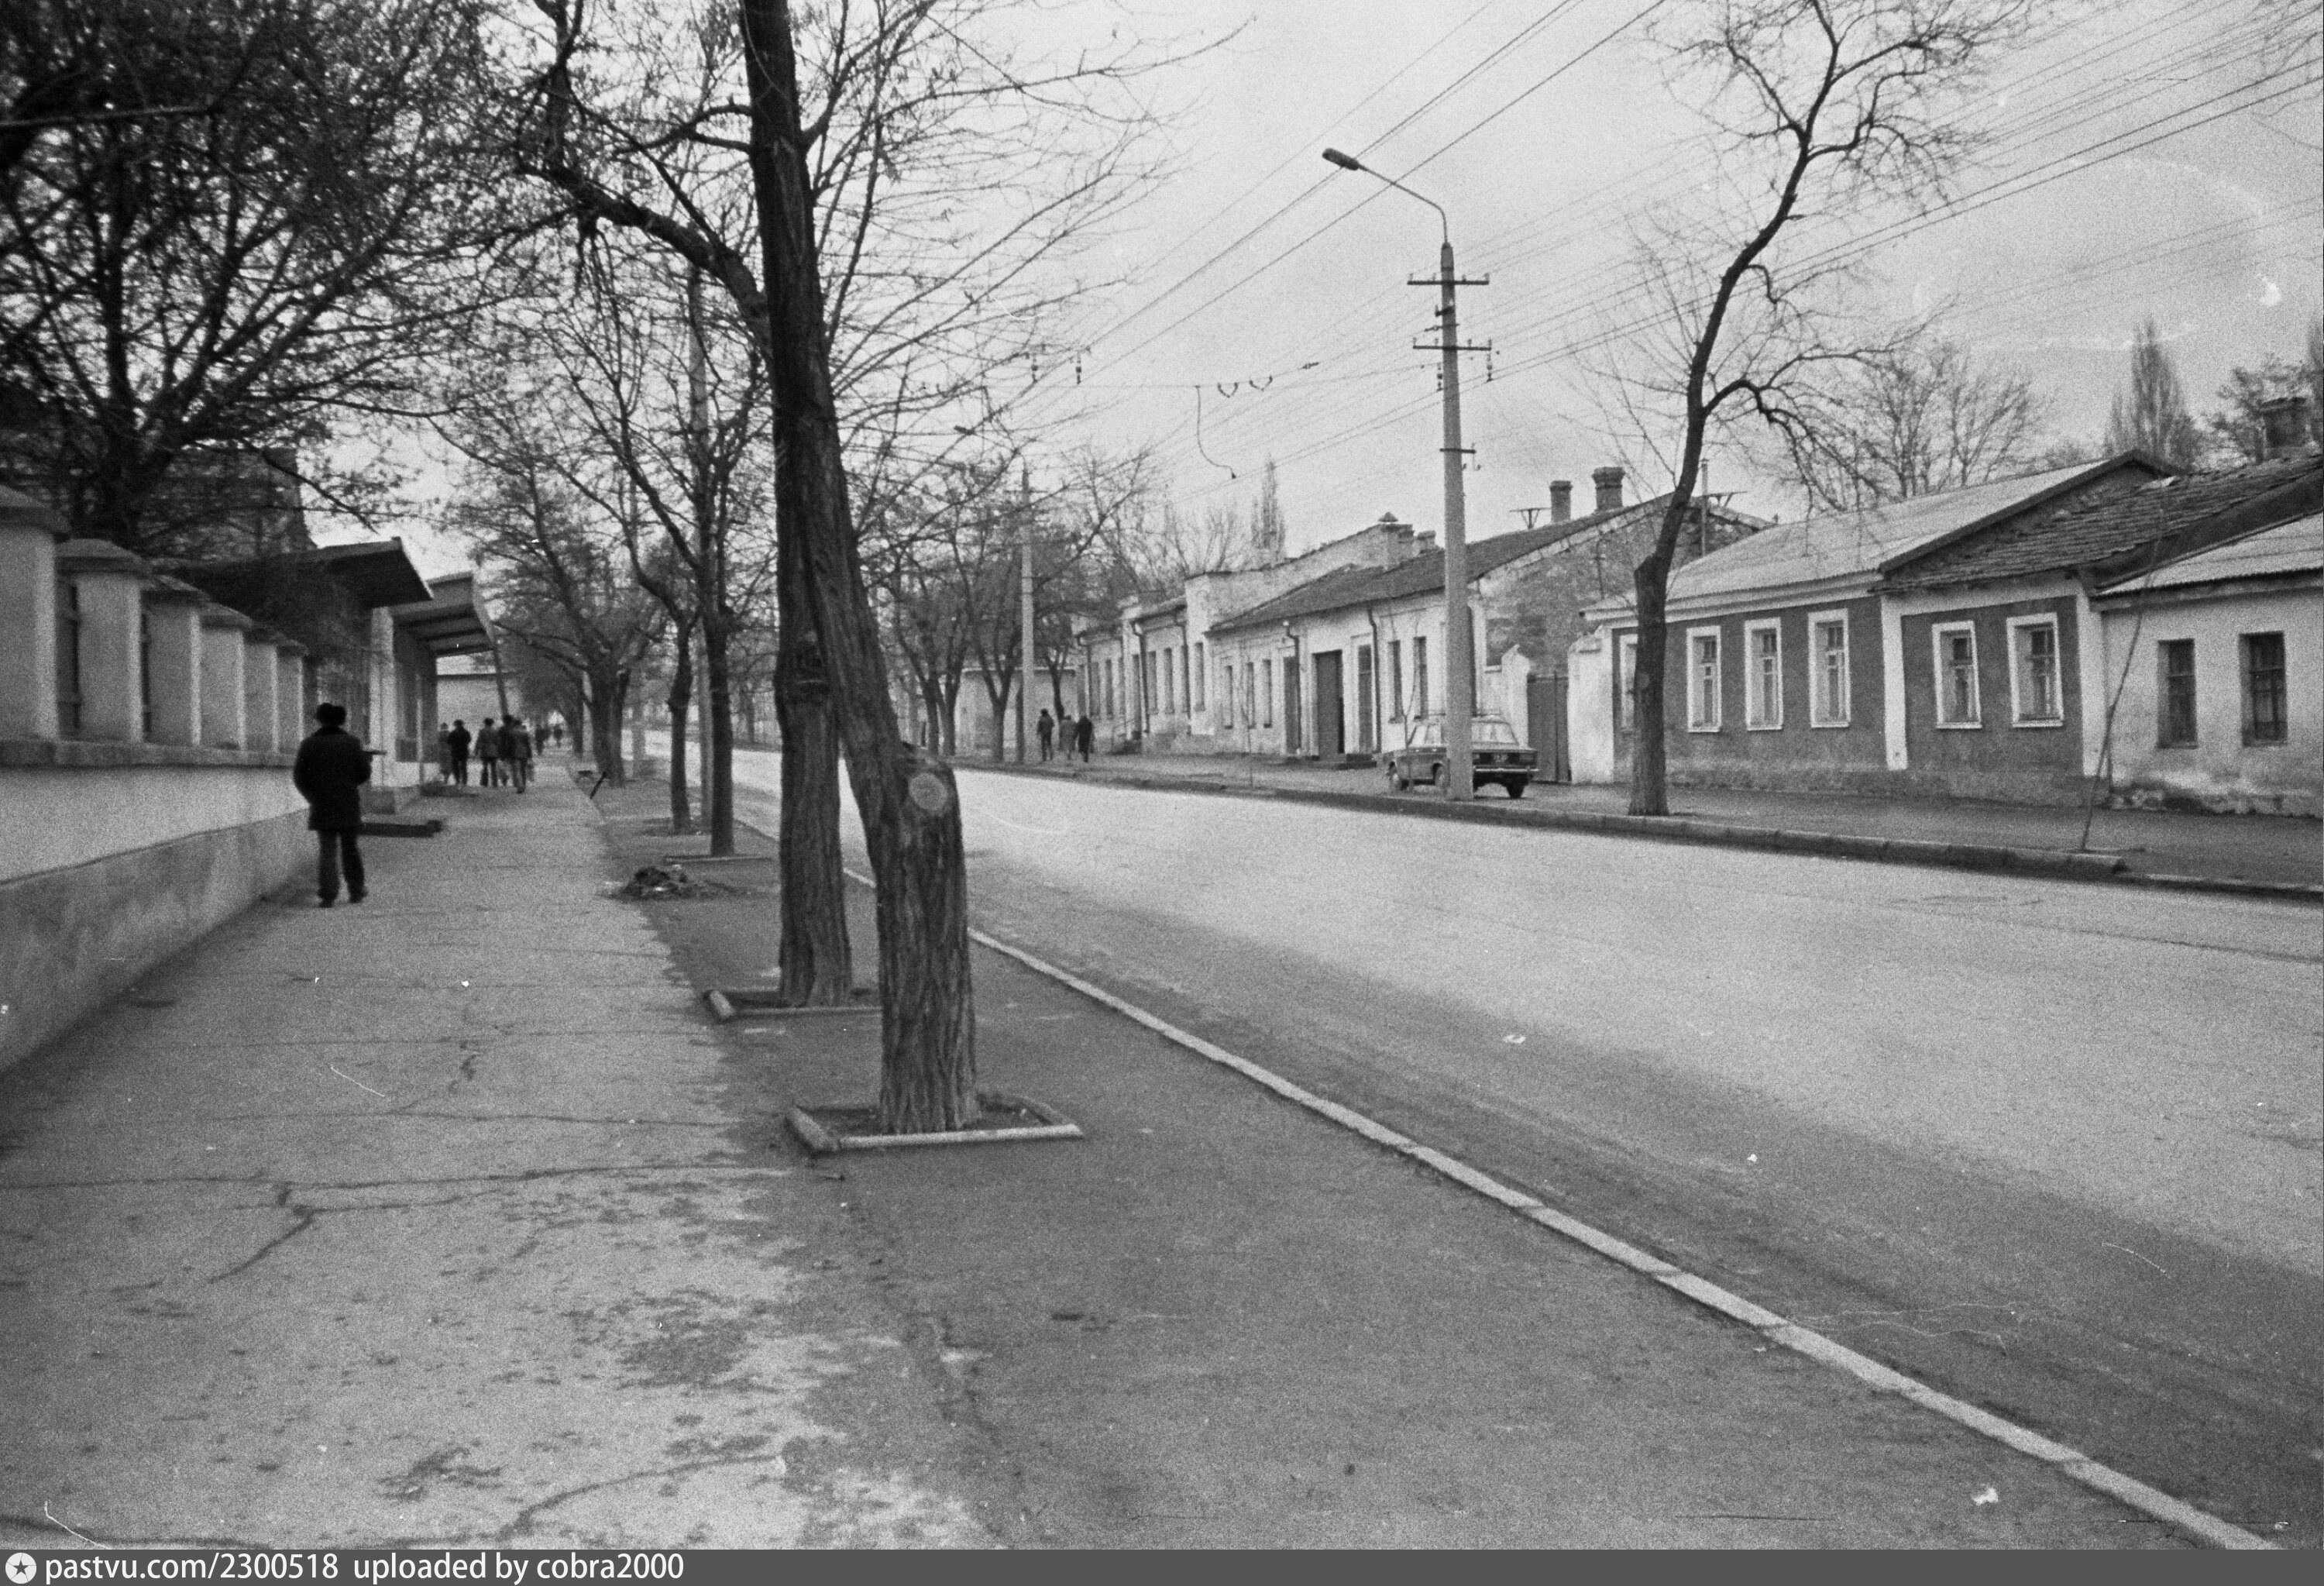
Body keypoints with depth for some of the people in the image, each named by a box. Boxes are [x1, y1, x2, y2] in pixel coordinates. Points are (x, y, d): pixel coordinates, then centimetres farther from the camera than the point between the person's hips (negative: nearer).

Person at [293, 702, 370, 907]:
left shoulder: (309, 744, 0)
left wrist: (313, 797, 12)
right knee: (350, 848, 10)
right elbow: (365, 773, -2)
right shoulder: (351, 742, -3)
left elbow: (298, 777, 0)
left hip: (321, 807, 0)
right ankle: (356, 892, 16)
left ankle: (328, 895, -10)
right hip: (349, 806, 0)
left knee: (326, 849, 0)